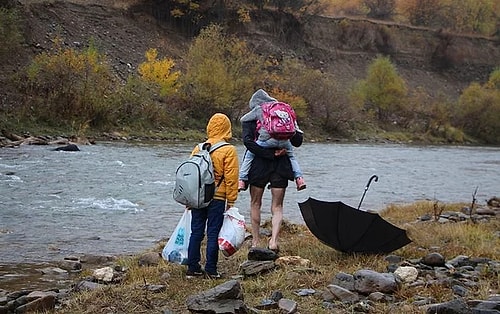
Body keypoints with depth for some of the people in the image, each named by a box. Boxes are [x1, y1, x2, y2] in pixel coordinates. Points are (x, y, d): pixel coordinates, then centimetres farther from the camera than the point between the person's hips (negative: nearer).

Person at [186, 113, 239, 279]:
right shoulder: (229, 150, -7)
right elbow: (231, 178, -9)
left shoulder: (198, 148, 7)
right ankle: (210, 270, 3)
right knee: (213, 234, 1)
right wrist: (231, 201, -2)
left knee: (196, 232, 11)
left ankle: (193, 268, 15)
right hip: (217, 198, -4)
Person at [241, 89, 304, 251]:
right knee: (277, 206, 9)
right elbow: (298, 141, 8)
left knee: (255, 203, 16)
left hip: (258, 165, -2)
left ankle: (256, 241, 17)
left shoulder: (248, 120, 4)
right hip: (281, 165, 2)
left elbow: (248, 141, -12)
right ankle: (274, 240, -11)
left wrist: (270, 154, -12)